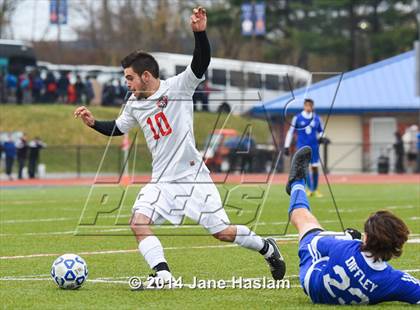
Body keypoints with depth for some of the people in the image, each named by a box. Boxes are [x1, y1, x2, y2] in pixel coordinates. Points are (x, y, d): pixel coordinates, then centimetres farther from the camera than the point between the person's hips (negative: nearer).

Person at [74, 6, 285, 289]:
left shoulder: (177, 87, -8)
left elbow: (201, 63, -23)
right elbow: (118, 129, 27)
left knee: (223, 232, -4)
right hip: (163, 182, 5)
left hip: (194, 177, -5)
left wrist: (200, 32, -37)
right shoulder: (135, 104, 9)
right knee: (139, 221, -19)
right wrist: (93, 122, 12)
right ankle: (162, 274, -21)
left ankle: (267, 248, 23)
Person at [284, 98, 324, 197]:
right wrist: (286, 146, 0)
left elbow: (321, 131, 18)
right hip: (302, 146, -2)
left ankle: (315, 189, 19)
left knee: (315, 168, 3)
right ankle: (310, 189, -10)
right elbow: (290, 132, 3)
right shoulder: (297, 118, -2)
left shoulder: (317, 119, 4)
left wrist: (321, 137, -6)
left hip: (314, 147, 2)